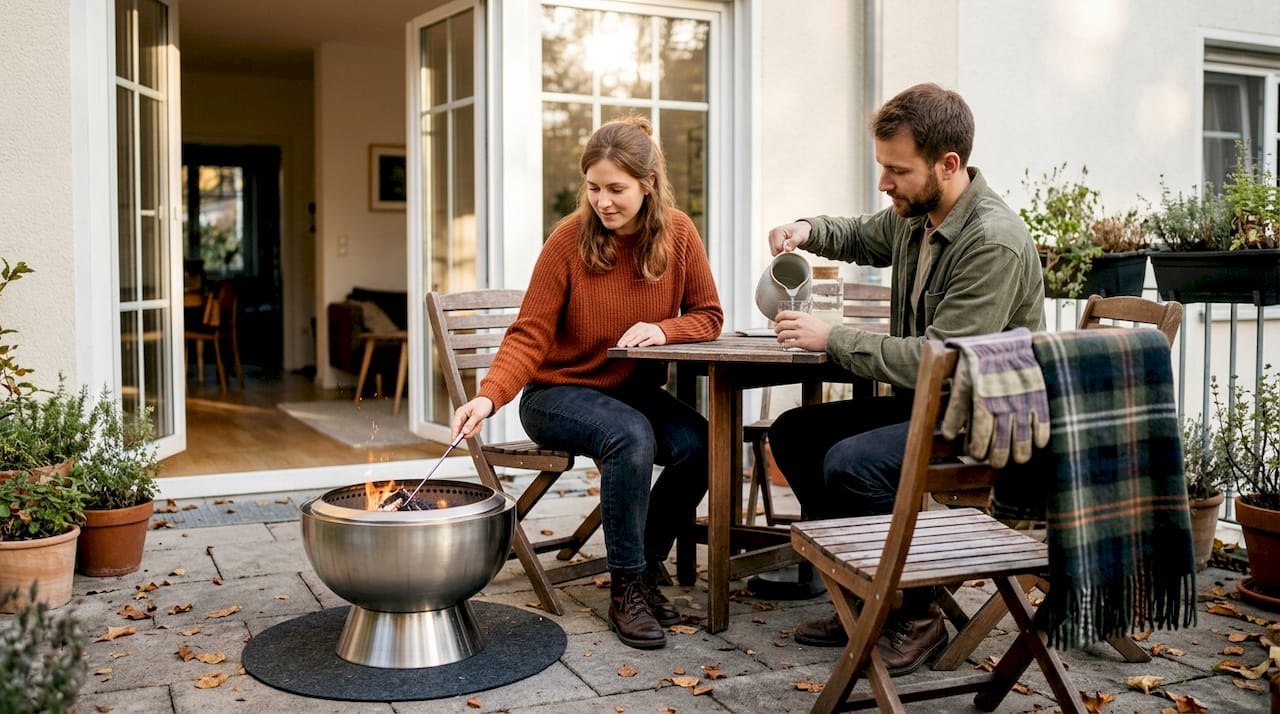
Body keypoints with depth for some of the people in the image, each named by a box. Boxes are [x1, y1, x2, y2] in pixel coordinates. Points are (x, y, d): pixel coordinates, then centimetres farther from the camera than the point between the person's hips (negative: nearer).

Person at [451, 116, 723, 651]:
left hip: (637, 391, 4)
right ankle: (626, 588, -19)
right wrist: (488, 397, -32)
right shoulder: (569, 240, -15)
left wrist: (663, 330, -19)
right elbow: (529, 337, -15)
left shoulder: (678, 234, -5)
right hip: (559, 393, -3)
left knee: (699, 443, -26)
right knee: (630, 436, -34)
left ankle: (647, 563, -3)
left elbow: (708, 316, 2)